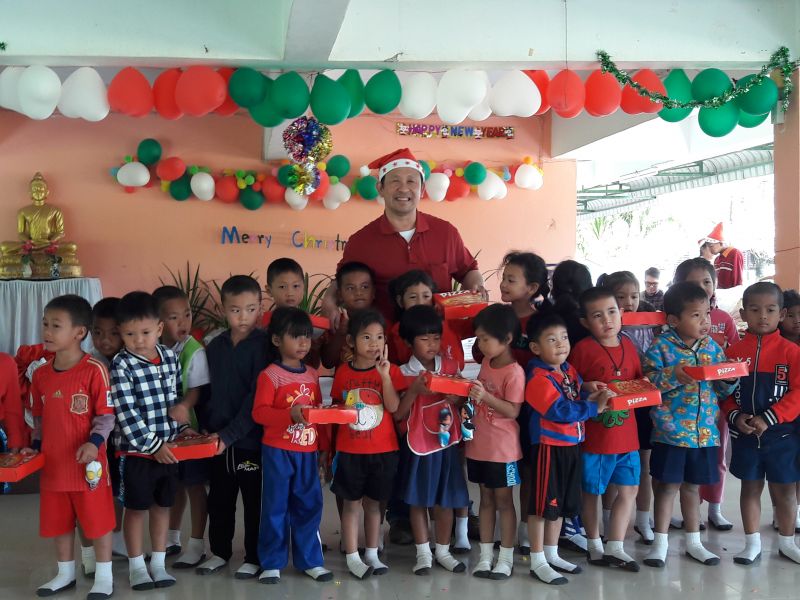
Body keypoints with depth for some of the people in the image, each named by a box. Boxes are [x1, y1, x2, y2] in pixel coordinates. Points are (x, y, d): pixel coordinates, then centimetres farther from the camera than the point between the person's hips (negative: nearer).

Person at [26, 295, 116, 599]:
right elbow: (40, 417, 17)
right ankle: (66, 573, 32)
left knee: (98, 519, 4)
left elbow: (107, 414, -10)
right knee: (58, 521, 15)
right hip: (53, 463, 6)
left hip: (88, 463, -6)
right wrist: (36, 445, 7)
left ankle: (104, 576, 17)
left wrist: (94, 442, -22)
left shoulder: (94, 370, -13)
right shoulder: (40, 374, 6)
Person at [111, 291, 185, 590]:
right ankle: (136, 565, 21)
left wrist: (183, 429, 4)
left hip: (169, 447, 5)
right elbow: (126, 413, -18)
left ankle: (158, 563, 26)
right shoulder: (122, 365, -14)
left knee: (163, 505, 13)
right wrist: (153, 445, -19)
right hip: (137, 450, -4)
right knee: (136, 507, 8)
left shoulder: (170, 357, 1)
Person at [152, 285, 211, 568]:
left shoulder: (194, 352, -14)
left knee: (194, 485, 6)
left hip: (189, 428, -4)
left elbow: (197, 389, -19)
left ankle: (196, 544, 17)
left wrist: (183, 406, -37)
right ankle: (171, 538, 35)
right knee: (173, 484, 19)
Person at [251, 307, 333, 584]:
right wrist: (290, 415, -27)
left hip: (307, 452, 5)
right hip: (278, 451, -5)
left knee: (309, 505, 9)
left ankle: (310, 560, 20)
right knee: (275, 507, 3)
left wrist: (324, 448, 15)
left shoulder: (312, 375, 9)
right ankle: (271, 563, 13)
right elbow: (259, 413, -14)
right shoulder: (270, 375, -8)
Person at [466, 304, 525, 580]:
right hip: (479, 445, 7)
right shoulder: (486, 363, 5)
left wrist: (485, 396, -32)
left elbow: (513, 411, -22)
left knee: (504, 501, 5)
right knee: (486, 499, 14)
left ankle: (506, 558, 16)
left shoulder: (514, 372, -18)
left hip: (502, 449, -7)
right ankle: (485, 555, 23)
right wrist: (469, 394, 3)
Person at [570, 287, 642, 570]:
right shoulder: (583, 348, -11)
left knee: (628, 490, 9)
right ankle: (594, 544, 29)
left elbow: (638, 381, 16)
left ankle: (615, 548, 21)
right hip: (594, 434, -5)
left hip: (626, 433, 5)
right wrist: (586, 388, -25)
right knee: (591, 492, 10)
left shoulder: (628, 345, 5)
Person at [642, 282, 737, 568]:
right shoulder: (661, 346, -9)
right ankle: (660, 542, 16)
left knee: (692, 485, 16)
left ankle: (693, 541, 28)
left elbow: (723, 389, 11)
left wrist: (731, 378, -10)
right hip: (670, 429, -4)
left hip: (705, 430, 4)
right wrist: (673, 375, -30)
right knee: (667, 485, 3)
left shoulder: (712, 346, 6)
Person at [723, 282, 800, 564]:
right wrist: (735, 416, -14)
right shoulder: (734, 351, -1)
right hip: (744, 433, 2)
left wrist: (768, 418, -18)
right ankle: (752, 543, 23)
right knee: (750, 486, 12)